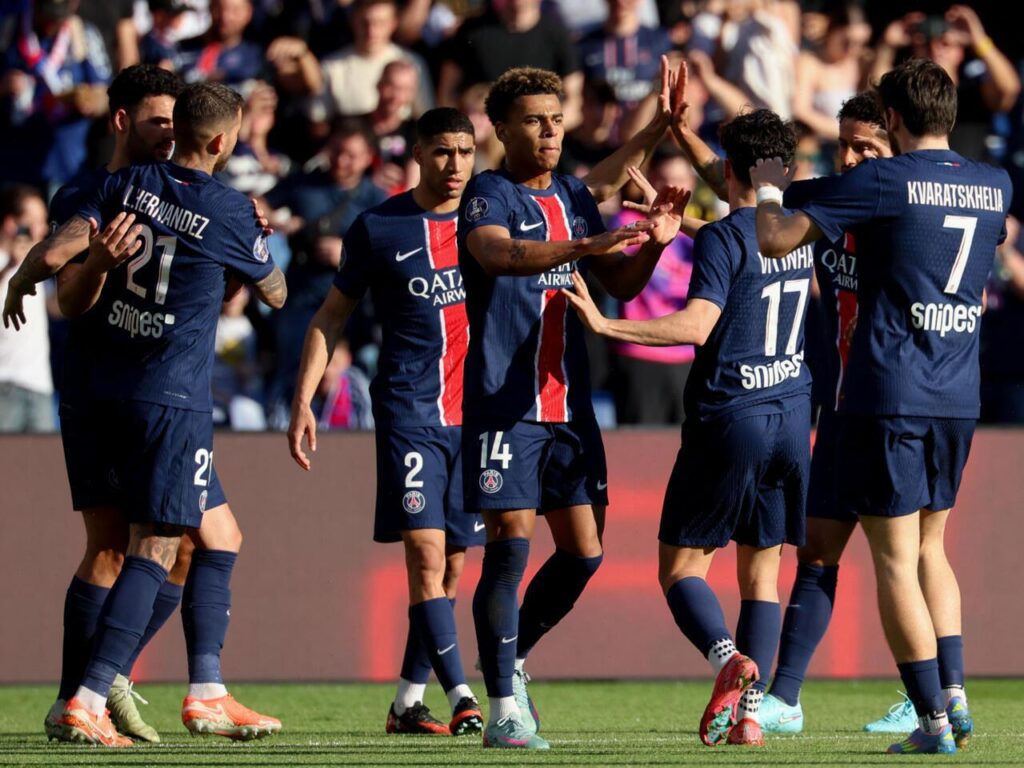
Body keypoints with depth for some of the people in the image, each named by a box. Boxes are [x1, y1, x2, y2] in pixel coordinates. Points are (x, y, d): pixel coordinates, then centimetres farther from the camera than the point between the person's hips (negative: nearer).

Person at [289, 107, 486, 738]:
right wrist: (303, 401, 0)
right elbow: (331, 318, 7)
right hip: (409, 411, -3)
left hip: (475, 414, 3)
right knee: (426, 552, -15)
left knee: (453, 564, 4)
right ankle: (461, 698, -18)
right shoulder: (379, 228, 1)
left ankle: (408, 702, 12)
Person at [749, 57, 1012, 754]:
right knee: (930, 546, 20)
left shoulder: (880, 181, -9)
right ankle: (954, 692, 7)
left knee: (897, 559, 0)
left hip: (887, 395, -5)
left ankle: (933, 720, -5)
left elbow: (777, 240, -12)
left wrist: (768, 189, 10)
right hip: (959, 396, 5)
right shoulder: (995, 187, 8)